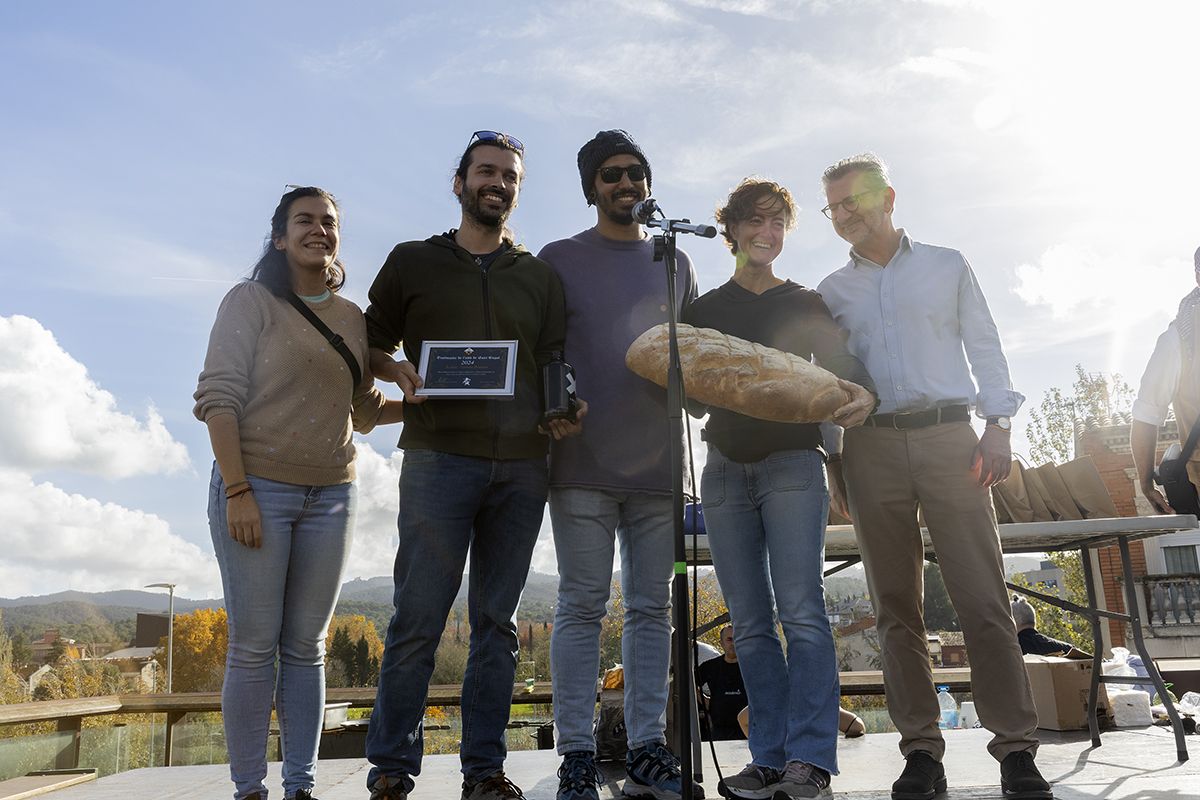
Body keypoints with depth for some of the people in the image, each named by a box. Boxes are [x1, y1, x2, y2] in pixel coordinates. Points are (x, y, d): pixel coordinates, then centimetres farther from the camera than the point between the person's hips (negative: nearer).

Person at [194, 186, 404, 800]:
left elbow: (366, 411, 16)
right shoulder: (251, 301, -1)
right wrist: (238, 491, -16)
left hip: (330, 496, 4)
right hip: (256, 488, -4)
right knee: (254, 647, 0)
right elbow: (219, 397, -8)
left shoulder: (354, 319, 12)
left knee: (306, 647, 7)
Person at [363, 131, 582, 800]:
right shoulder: (413, 262, 12)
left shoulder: (540, 277, 17)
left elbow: (555, 364, 14)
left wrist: (566, 410, -7)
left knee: (498, 621, 7)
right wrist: (401, 373, -9)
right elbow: (370, 345, 13)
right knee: (419, 618, -4)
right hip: (439, 456, -2)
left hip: (522, 465, 3)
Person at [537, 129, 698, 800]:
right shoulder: (559, 260, 8)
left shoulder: (675, 263, 18)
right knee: (583, 606, -1)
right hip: (584, 462, -3)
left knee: (652, 607, 5)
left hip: (658, 461, 3)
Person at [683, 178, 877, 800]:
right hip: (725, 468, 2)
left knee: (802, 611, -13)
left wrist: (861, 394, -21)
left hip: (791, 462, -2)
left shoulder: (806, 304, 13)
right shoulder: (702, 310, 17)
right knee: (750, 623, 1)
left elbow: (840, 363, 2)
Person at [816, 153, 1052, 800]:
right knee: (895, 606, 2)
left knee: (982, 597, -7)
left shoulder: (947, 266, 14)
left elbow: (985, 348, 10)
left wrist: (998, 425, -3)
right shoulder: (831, 291, 16)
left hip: (948, 437, -1)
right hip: (871, 448, 2)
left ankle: (1015, 746, 0)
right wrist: (836, 464, 8)